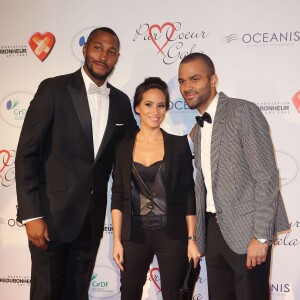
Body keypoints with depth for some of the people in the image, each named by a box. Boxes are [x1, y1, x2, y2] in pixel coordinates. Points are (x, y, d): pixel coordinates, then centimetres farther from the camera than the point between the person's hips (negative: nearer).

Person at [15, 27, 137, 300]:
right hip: (52, 214, -4)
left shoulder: (121, 102, 7)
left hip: (92, 219, 4)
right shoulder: (54, 89, -7)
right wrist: (31, 214, -16)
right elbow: (26, 154, -10)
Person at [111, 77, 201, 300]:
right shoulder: (125, 147, 2)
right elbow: (118, 196, 3)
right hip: (135, 234, 2)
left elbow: (188, 195, -2)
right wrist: (117, 240, -1)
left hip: (172, 234, -1)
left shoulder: (179, 144, -3)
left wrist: (192, 239, -5)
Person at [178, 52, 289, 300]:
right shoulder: (198, 129, 13)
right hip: (213, 230, 7)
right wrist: (199, 235, 12)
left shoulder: (243, 112, -10)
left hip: (245, 231, -7)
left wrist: (261, 237, -18)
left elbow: (267, 177, -15)